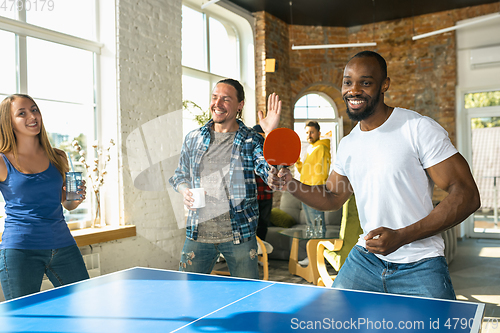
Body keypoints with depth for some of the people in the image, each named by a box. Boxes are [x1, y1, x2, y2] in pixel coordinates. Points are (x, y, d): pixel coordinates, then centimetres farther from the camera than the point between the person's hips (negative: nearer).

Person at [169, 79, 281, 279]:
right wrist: (185, 190, -4)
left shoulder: (252, 141, -2)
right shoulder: (193, 138, 7)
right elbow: (180, 174, 19)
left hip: (239, 236, -2)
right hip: (198, 234, 2)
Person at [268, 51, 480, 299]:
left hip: (419, 267, -5)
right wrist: (290, 185, -2)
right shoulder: (348, 144, 7)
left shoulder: (420, 129, -13)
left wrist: (401, 236, -24)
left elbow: (467, 195, -16)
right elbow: (332, 197, 18)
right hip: (365, 258, 5)